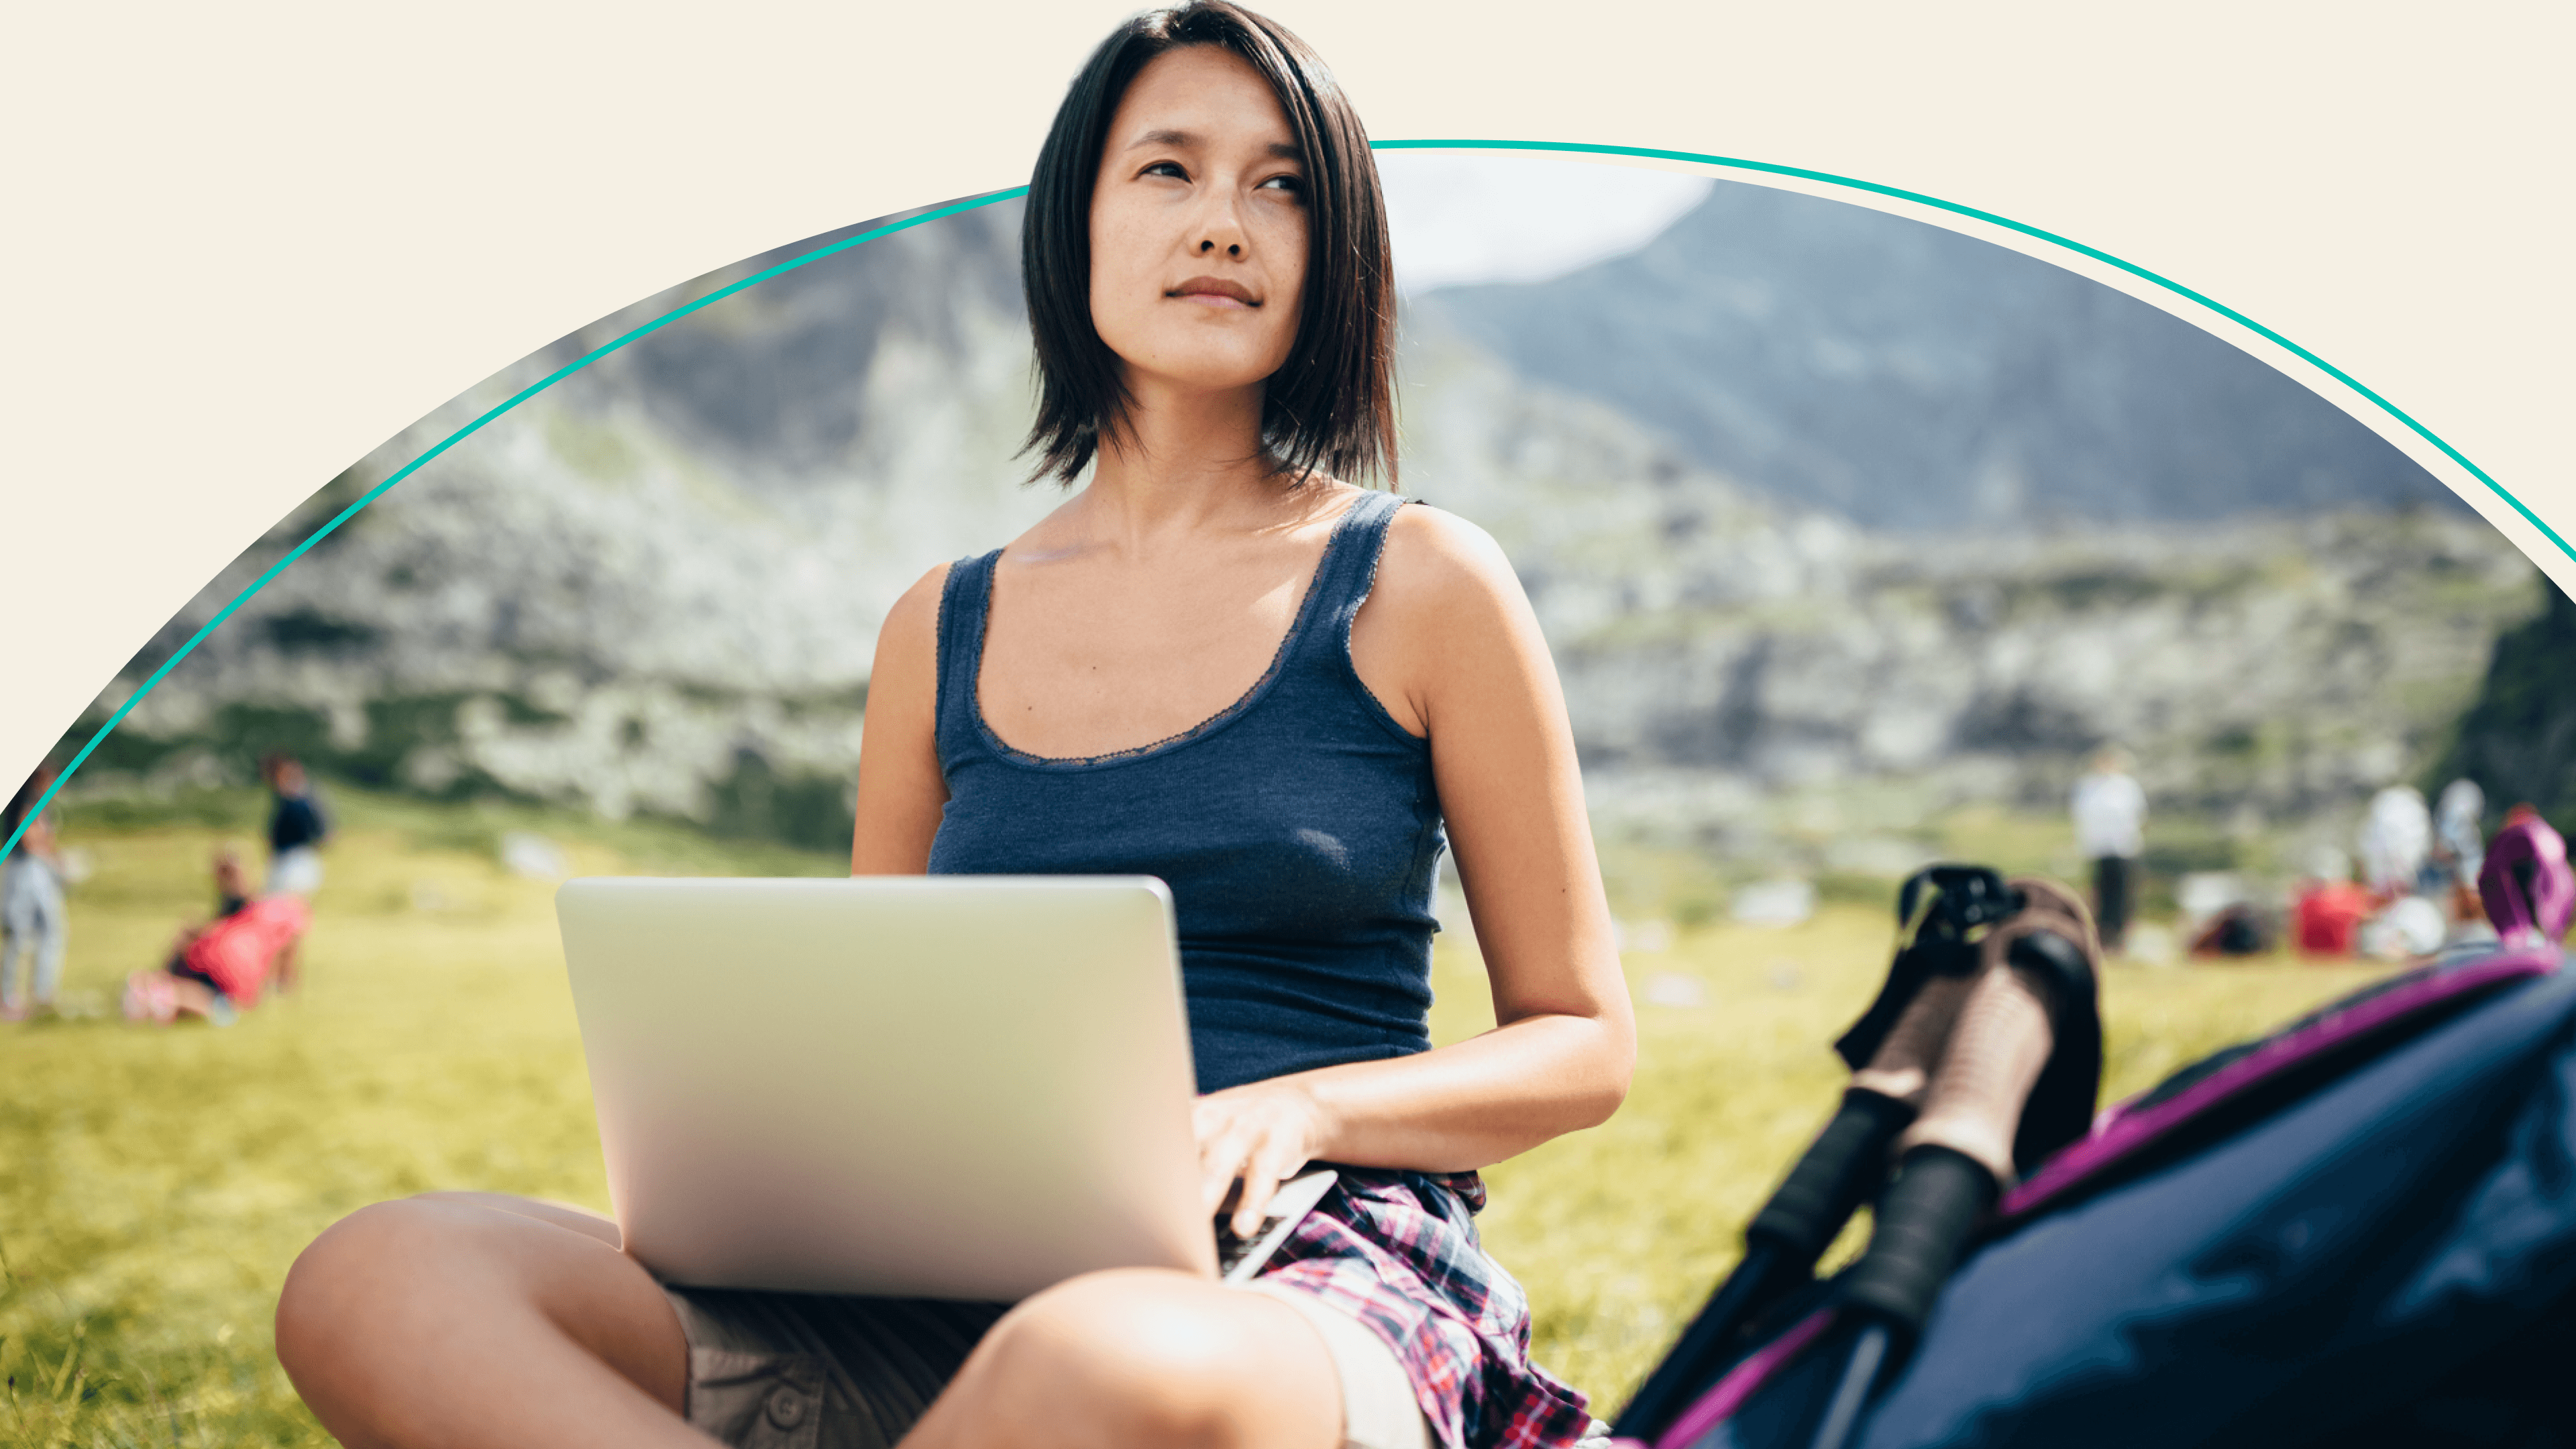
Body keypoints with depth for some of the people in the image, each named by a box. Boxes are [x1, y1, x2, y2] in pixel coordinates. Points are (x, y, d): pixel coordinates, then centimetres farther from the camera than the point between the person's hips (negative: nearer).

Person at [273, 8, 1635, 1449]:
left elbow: (1585, 1044, 9)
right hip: (961, 1310, 4)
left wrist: (1298, 1108, -11)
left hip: (1328, 1289, -3)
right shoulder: (943, 631, 16)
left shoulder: (1422, 586, 6)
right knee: (372, 1285, -22)